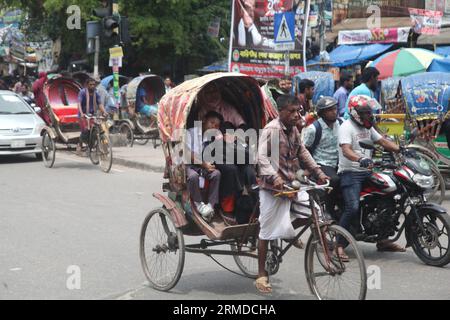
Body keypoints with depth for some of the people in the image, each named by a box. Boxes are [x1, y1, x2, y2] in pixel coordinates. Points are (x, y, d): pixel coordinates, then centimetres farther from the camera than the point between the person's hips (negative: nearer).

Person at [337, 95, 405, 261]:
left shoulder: (367, 127, 18)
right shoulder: (347, 127, -11)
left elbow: (382, 141, 18)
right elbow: (346, 150, -25)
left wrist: (401, 149, 3)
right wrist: (360, 159, -43)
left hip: (367, 172, 9)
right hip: (350, 173, -9)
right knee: (353, 208, -24)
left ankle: (383, 240, 19)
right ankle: (339, 245, -15)